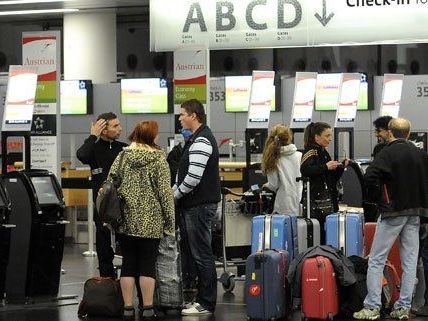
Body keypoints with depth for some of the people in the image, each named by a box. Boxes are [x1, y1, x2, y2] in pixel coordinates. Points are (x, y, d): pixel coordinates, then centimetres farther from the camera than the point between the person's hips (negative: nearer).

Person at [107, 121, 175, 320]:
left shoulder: (122, 156, 4)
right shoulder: (158, 159, -7)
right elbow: (165, 192, -8)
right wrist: (170, 221, -2)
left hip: (126, 221, 3)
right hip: (150, 222, -3)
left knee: (127, 264, 7)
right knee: (148, 265, 1)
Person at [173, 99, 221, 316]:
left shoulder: (201, 142, -17)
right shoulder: (198, 138, 17)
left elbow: (194, 177, -24)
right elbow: (187, 174, 25)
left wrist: (176, 194, -10)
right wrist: (174, 189, 11)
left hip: (200, 206, -11)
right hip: (196, 204, 11)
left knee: (202, 255, -7)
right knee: (199, 254, 14)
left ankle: (206, 304, -3)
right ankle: (203, 298, 19)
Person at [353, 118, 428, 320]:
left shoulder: (387, 153, -9)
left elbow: (370, 177, -22)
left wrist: (379, 199, -8)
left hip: (392, 212, -5)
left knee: (376, 260, 0)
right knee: (410, 262, 8)